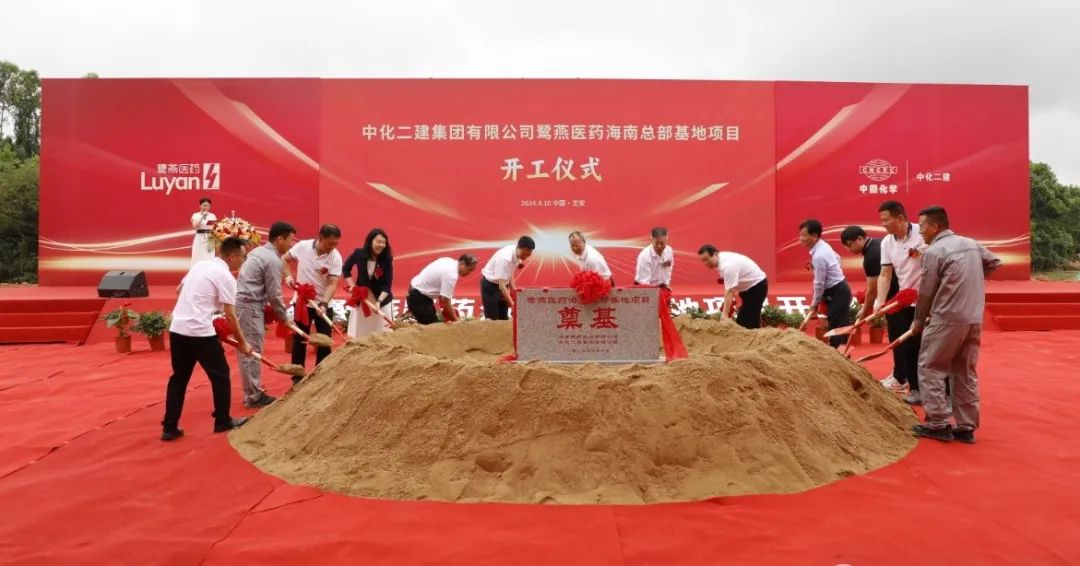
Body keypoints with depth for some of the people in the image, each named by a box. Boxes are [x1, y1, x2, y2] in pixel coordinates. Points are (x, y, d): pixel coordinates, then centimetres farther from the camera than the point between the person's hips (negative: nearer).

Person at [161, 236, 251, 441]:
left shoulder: (199, 265, 14)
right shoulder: (226, 277, -9)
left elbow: (179, 291, 24)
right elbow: (230, 315, -10)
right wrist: (242, 343, -1)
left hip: (177, 328, 8)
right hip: (200, 332, -8)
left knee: (179, 377, 14)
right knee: (220, 375, 9)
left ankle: (169, 427, 14)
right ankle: (223, 421, 18)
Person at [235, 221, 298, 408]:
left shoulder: (259, 251, 17)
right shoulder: (273, 260, -14)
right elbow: (274, 294, -12)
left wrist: (273, 299, 20)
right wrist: (285, 318, -1)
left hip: (243, 302, 10)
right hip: (249, 306, -10)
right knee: (252, 351, -4)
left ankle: (253, 392, 22)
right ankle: (254, 397, 2)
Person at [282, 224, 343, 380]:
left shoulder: (335, 258, -15)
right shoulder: (302, 246, -12)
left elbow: (332, 284, -18)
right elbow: (284, 259, 5)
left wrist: (323, 304, -31)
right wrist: (288, 276, -11)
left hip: (323, 304, 0)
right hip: (301, 301, 0)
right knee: (299, 339, 8)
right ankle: (298, 376, 19)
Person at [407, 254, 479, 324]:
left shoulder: (449, 261, 1)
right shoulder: (451, 274, -27)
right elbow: (445, 300, -25)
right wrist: (456, 320, -15)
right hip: (418, 298, -10)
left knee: (430, 325, 13)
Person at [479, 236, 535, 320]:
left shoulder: (517, 255, -11)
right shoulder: (505, 258, -34)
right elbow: (501, 285, -34)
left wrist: (513, 291, 0)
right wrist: (512, 304, -34)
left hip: (502, 285, 8)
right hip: (490, 285, -8)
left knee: (503, 318, 8)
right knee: (492, 319, -7)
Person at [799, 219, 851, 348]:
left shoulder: (818, 256, -25)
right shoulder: (824, 245, 4)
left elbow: (819, 283, -19)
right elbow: (837, 258, 24)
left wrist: (814, 304, -8)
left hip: (837, 292, -10)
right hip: (839, 289, 10)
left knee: (835, 328, -7)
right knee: (839, 327, 14)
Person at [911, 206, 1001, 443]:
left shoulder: (934, 251, -9)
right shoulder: (972, 244, 12)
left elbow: (926, 292, -5)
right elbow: (994, 262, 26)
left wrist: (918, 322, 7)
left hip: (947, 319, -7)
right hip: (974, 319, 7)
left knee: (930, 368, 4)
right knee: (966, 373, 13)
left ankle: (938, 424, 3)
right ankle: (966, 428, 16)